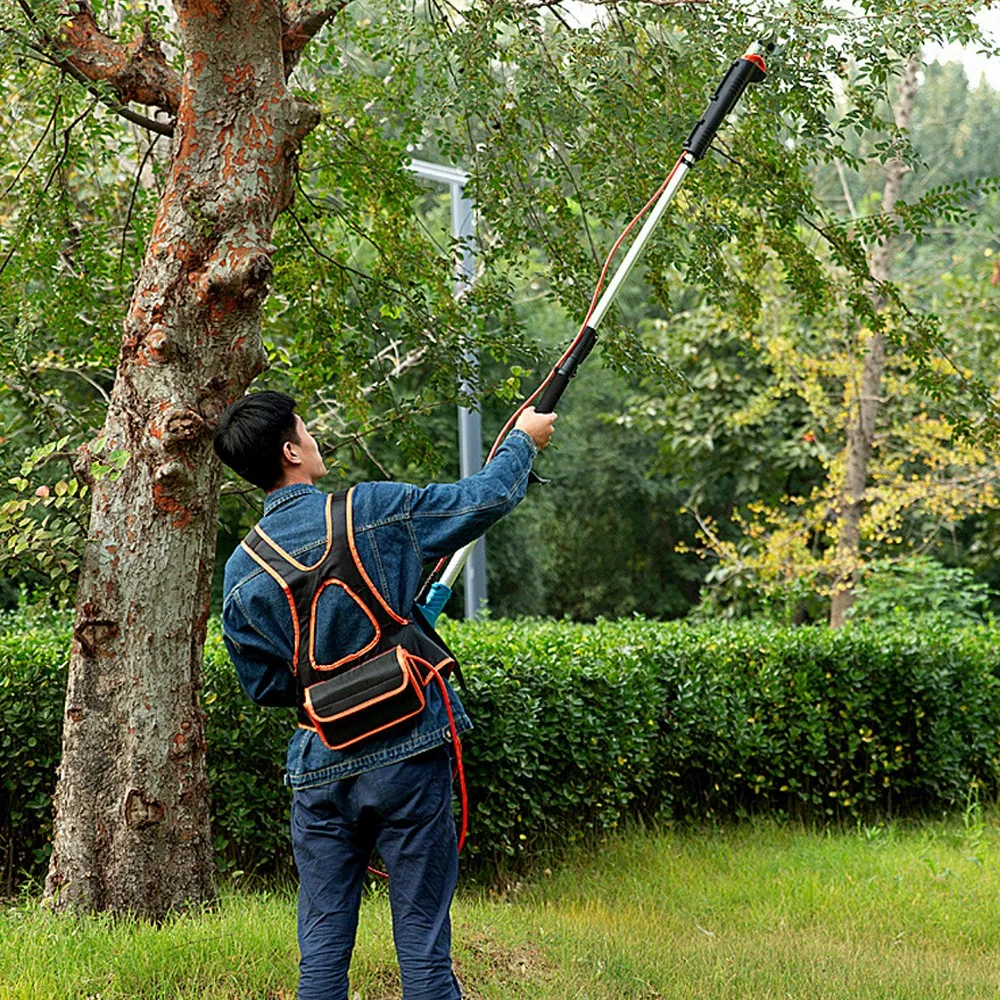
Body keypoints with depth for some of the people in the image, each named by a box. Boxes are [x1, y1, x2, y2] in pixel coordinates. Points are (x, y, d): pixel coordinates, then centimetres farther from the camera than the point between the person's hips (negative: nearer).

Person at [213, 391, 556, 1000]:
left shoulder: (242, 573, 2)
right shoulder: (375, 511, -8)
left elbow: (266, 686, 9)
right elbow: (488, 497, 3)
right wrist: (523, 440, 22)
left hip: (321, 770, 3)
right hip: (408, 756, -3)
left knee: (323, 949, 9)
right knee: (423, 943, 3)